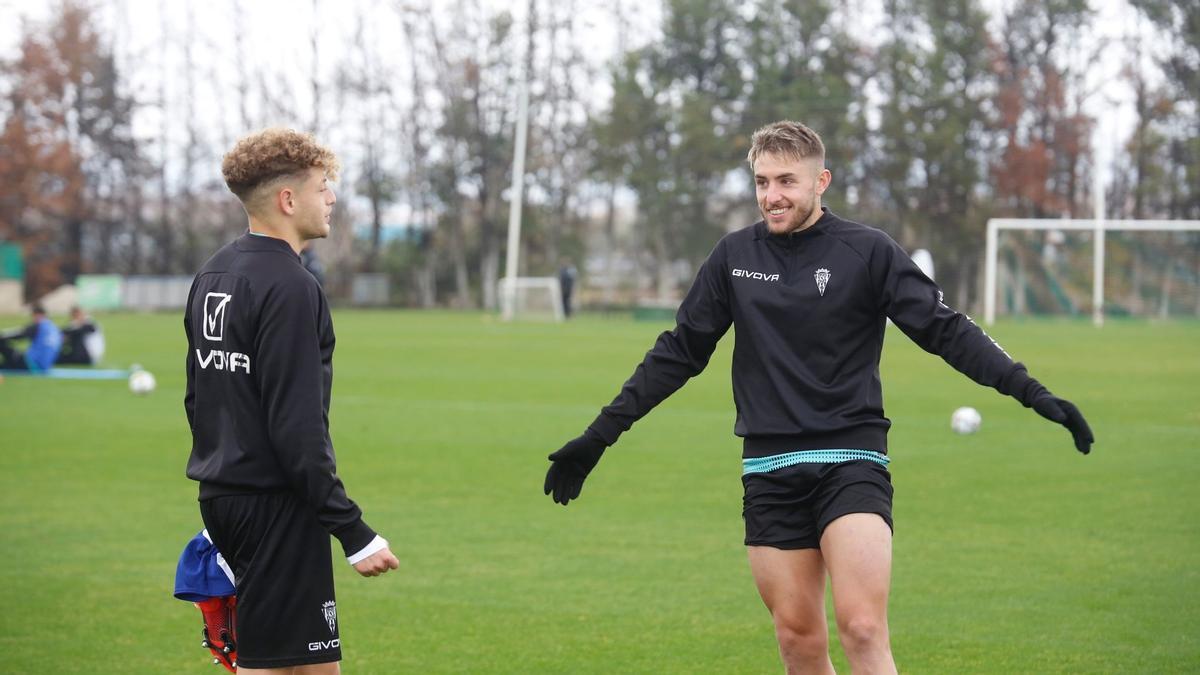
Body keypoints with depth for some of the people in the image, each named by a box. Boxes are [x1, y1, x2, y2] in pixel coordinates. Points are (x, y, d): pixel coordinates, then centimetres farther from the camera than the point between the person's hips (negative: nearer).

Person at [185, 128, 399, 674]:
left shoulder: (212, 275, 11)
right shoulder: (289, 286, -17)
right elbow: (298, 428, -22)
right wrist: (354, 532, -19)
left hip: (221, 495, 9)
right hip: (275, 503, -9)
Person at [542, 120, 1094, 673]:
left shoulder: (868, 252, -1)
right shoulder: (734, 257, 9)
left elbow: (946, 331, -2)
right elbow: (678, 353, 15)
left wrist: (1030, 392, -13)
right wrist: (599, 435, 13)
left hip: (851, 463, -3)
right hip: (769, 471, 3)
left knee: (863, 628, -17)